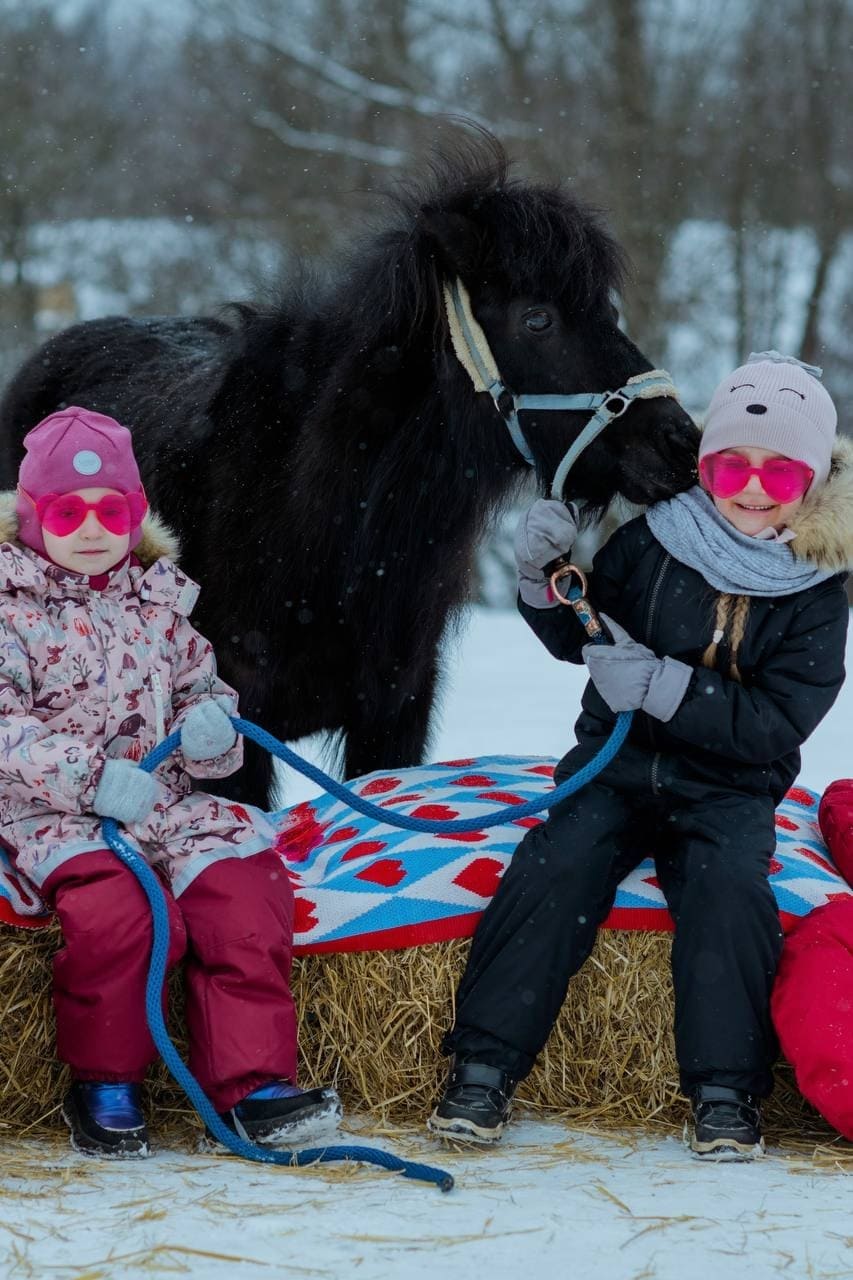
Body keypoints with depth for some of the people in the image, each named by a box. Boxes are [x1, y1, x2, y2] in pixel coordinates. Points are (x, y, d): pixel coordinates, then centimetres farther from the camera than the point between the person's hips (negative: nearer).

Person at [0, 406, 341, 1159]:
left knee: (244, 892, -21)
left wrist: (209, 729, -2)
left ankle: (252, 1082, -17)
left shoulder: (159, 603, 15)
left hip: (164, 803, 5)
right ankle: (103, 1084, -12)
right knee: (113, 909, -34)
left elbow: (198, 687, 24)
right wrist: (89, 775, -25)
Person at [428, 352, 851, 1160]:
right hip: (618, 762, 1)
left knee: (729, 883, -31)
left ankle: (726, 1090, -22)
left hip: (726, 785, -1)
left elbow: (776, 726, -13)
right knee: (557, 865, -26)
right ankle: (485, 1066, -23)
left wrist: (665, 687, -24)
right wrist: (544, 580, -8)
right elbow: (576, 641, 13)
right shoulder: (651, 543, 1)